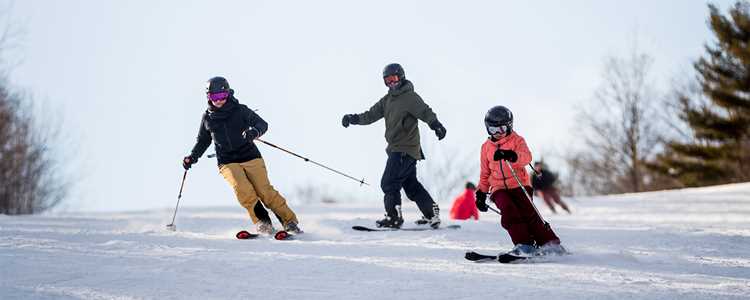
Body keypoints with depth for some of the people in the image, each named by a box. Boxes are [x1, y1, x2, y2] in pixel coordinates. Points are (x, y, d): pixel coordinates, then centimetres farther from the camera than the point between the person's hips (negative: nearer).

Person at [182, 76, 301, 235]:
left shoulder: (240, 110, 0)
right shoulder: (207, 118, 9)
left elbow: (262, 123, -9)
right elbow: (203, 142, 24)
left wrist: (254, 131, -31)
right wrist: (192, 157, 10)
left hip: (250, 156, -1)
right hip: (227, 163, 1)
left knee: (265, 191, -12)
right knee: (243, 190, -25)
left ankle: (290, 222, 0)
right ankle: (262, 222, -13)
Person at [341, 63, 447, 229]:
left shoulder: (410, 97, -10)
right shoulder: (387, 100, 16)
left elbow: (425, 112, -20)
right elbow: (372, 114, 16)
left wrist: (436, 125, -38)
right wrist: (353, 118, 3)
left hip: (405, 149, -9)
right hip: (396, 148, 9)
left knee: (389, 182, -9)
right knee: (411, 184, 14)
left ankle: (394, 217, -1)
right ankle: (431, 214, 21)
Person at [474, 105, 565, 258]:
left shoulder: (517, 140, 5)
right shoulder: (486, 147, 16)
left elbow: (527, 157, -18)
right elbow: (485, 173, 26)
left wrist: (511, 155, -38)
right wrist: (481, 193, 18)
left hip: (519, 184, -2)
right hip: (499, 188, 2)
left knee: (527, 212, -19)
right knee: (508, 210, -26)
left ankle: (550, 243, -9)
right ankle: (523, 244, -29)